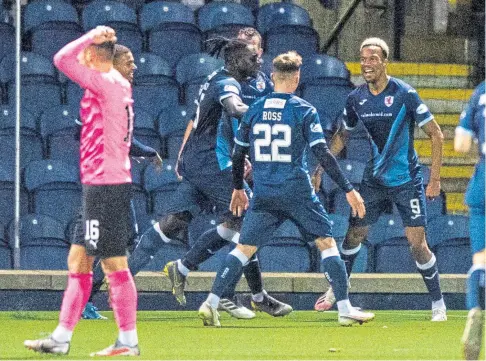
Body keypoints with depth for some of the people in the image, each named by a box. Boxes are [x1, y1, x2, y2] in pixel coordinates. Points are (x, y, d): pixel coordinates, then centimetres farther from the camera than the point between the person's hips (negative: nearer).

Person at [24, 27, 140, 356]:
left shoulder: (106, 82, -15)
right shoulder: (120, 85, 12)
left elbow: (62, 59, -23)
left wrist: (93, 35, -12)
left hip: (105, 185, -10)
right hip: (100, 184, 10)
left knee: (115, 264, -5)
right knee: (78, 261, 12)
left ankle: (128, 341, -1)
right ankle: (61, 338, 15)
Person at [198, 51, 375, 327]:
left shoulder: (254, 110, 7)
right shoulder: (304, 110, -4)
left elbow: (238, 153, 13)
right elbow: (323, 154, -9)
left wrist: (238, 188, 27)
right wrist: (349, 189, -6)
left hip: (264, 194, 3)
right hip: (298, 192, -3)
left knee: (244, 248, 6)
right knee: (327, 243, 6)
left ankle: (211, 302, -6)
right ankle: (345, 309, 2)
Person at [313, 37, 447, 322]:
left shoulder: (405, 94, -13)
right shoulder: (356, 99, 1)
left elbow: (436, 135, -8)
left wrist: (435, 179, -12)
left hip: (407, 181, -4)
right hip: (374, 179, 4)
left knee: (417, 244, -8)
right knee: (354, 234, 4)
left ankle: (439, 305, 4)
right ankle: (336, 291, 24)